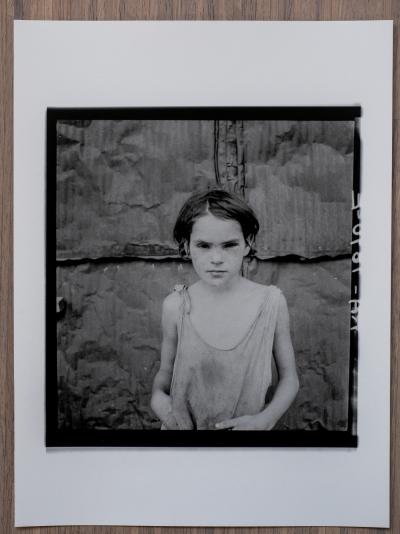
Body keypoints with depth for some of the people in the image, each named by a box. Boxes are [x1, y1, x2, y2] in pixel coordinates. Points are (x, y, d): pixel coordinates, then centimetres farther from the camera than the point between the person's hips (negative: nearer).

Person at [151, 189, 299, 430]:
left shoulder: (272, 301, -15)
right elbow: (166, 371, 0)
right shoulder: (175, 306, -14)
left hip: (248, 424, 0)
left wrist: (265, 420, -19)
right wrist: (158, 397, -19)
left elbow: (289, 378, -4)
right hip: (184, 424, 0)